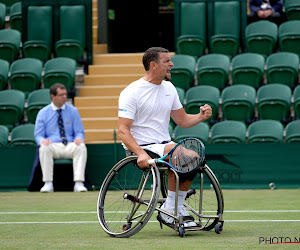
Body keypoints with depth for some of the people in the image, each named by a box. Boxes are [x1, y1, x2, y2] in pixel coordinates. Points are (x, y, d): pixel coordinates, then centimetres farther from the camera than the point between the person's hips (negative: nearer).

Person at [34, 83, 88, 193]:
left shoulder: (73, 111, 12)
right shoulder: (43, 113, 8)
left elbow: (79, 132, 10)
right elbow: (38, 135, 7)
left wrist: (79, 138, -17)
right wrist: (42, 140, -19)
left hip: (70, 147, 1)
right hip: (53, 146, -1)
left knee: (81, 147, -32)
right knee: (44, 148, -36)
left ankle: (79, 184, -37)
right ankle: (48, 184, -32)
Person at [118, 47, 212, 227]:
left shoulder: (169, 88, 12)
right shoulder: (131, 92, -10)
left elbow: (182, 120, 18)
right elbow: (123, 131, -16)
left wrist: (201, 116, -3)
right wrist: (140, 153, -31)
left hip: (164, 144, 7)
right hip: (141, 147, -7)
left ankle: (178, 207, -7)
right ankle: (168, 210, -19)